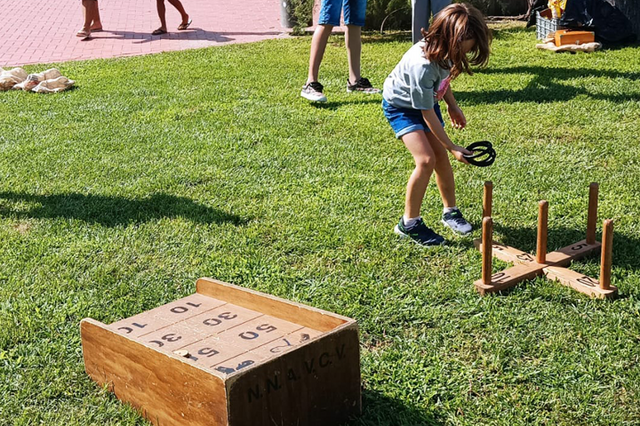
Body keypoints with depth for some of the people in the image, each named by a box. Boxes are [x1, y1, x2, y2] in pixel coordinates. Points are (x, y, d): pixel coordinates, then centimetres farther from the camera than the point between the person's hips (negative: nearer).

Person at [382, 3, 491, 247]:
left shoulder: (444, 51, -19)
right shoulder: (422, 66, -39)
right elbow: (428, 116, -29)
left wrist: (452, 106, 9)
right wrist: (453, 147, -21)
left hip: (426, 100, 7)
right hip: (400, 106, -7)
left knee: (441, 156, 6)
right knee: (426, 160, -19)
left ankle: (450, 212, 25)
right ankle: (409, 224, -5)